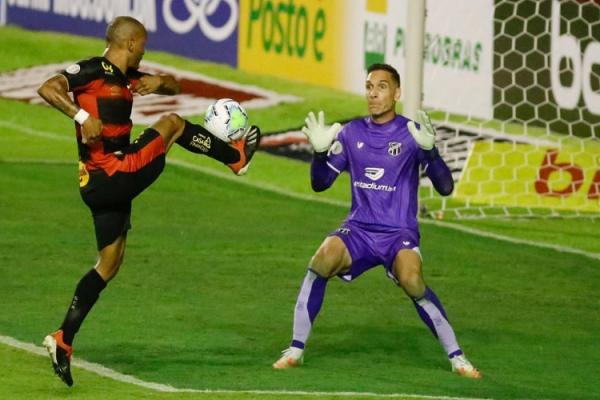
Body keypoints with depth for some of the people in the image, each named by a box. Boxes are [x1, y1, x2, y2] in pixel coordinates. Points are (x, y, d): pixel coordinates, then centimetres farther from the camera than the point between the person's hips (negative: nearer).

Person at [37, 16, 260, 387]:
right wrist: (82, 116, -33)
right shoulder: (91, 71, -11)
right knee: (172, 123, 5)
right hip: (112, 176, -10)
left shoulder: (126, 77, 15)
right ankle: (236, 157, 25)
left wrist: (160, 81, 3)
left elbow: (174, 87, 26)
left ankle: (64, 340, 9)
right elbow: (48, 89, -24)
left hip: (103, 184, 10)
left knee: (109, 265, 12)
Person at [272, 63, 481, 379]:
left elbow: (445, 188, -11)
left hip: (399, 234, -3)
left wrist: (429, 150, -27)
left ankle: (456, 356, -15)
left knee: (411, 280, -32)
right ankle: (295, 350, -13)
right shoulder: (352, 133, 7)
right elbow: (320, 184, 12)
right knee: (322, 261, -27)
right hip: (358, 230, 3)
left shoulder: (411, 134, -4)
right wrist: (319, 152, -8)